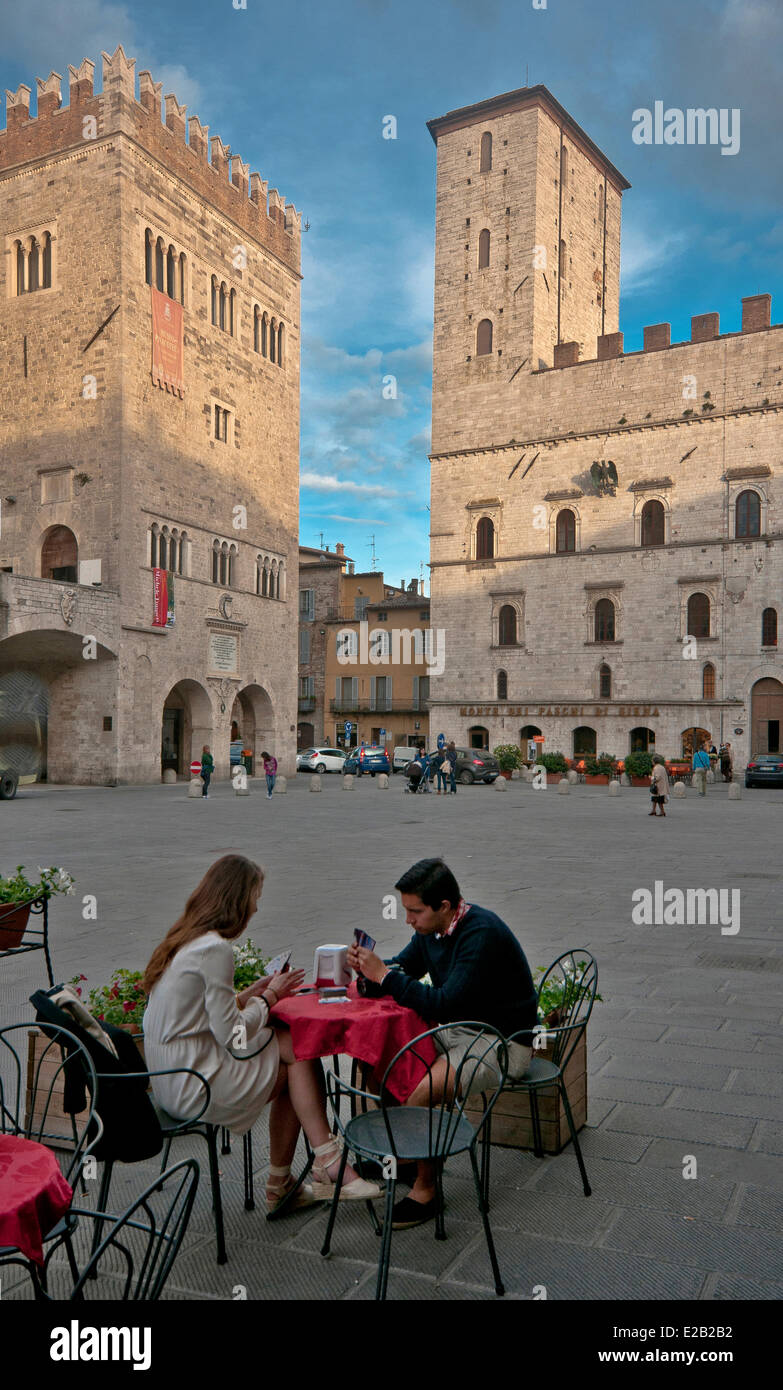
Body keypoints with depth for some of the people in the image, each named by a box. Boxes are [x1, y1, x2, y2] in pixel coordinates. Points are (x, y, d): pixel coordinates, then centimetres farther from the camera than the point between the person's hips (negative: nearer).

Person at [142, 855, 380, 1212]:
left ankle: (281, 1186, 11)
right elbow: (231, 1035, -18)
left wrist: (249, 995, 8)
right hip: (193, 1086, -9)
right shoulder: (215, 949, -21)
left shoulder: (183, 939, 10)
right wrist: (267, 999, -3)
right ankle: (328, 1164, 6)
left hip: (168, 1081, 9)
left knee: (293, 1054, 5)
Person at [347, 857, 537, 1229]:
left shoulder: (482, 934, -27)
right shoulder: (430, 928, 0)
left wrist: (384, 975, -27)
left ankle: (424, 1191, -7)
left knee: (423, 1091, -28)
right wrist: (368, 967, -11)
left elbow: (444, 1004, -31)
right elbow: (402, 968, 12)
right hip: (455, 1028, 9)